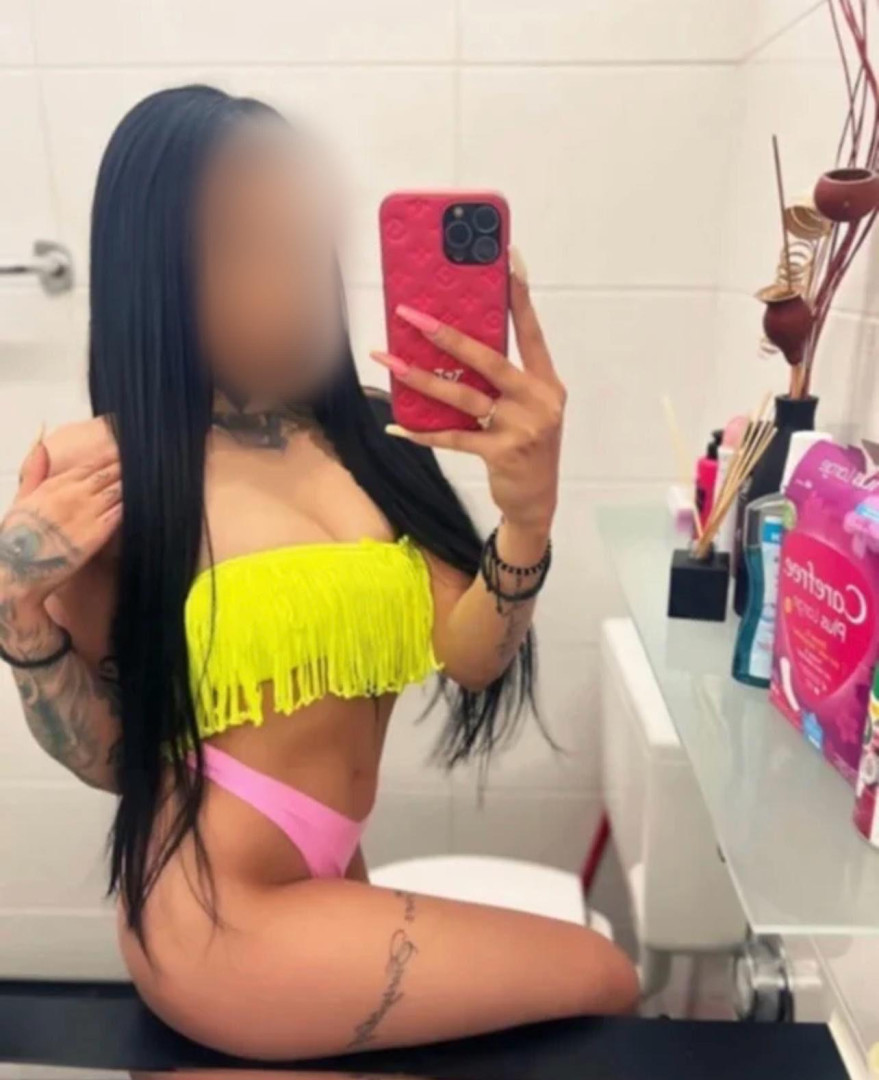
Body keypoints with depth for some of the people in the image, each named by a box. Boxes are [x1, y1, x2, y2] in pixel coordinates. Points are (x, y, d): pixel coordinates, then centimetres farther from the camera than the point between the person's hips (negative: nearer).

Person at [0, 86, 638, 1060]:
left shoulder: (368, 438, -4)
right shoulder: (104, 475, -15)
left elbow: (471, 657, -12)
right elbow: (107, 755, -9)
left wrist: (528, 514, -30)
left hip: (332, 882, 5)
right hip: (221, 917, -5)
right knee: (600, 983, 0)